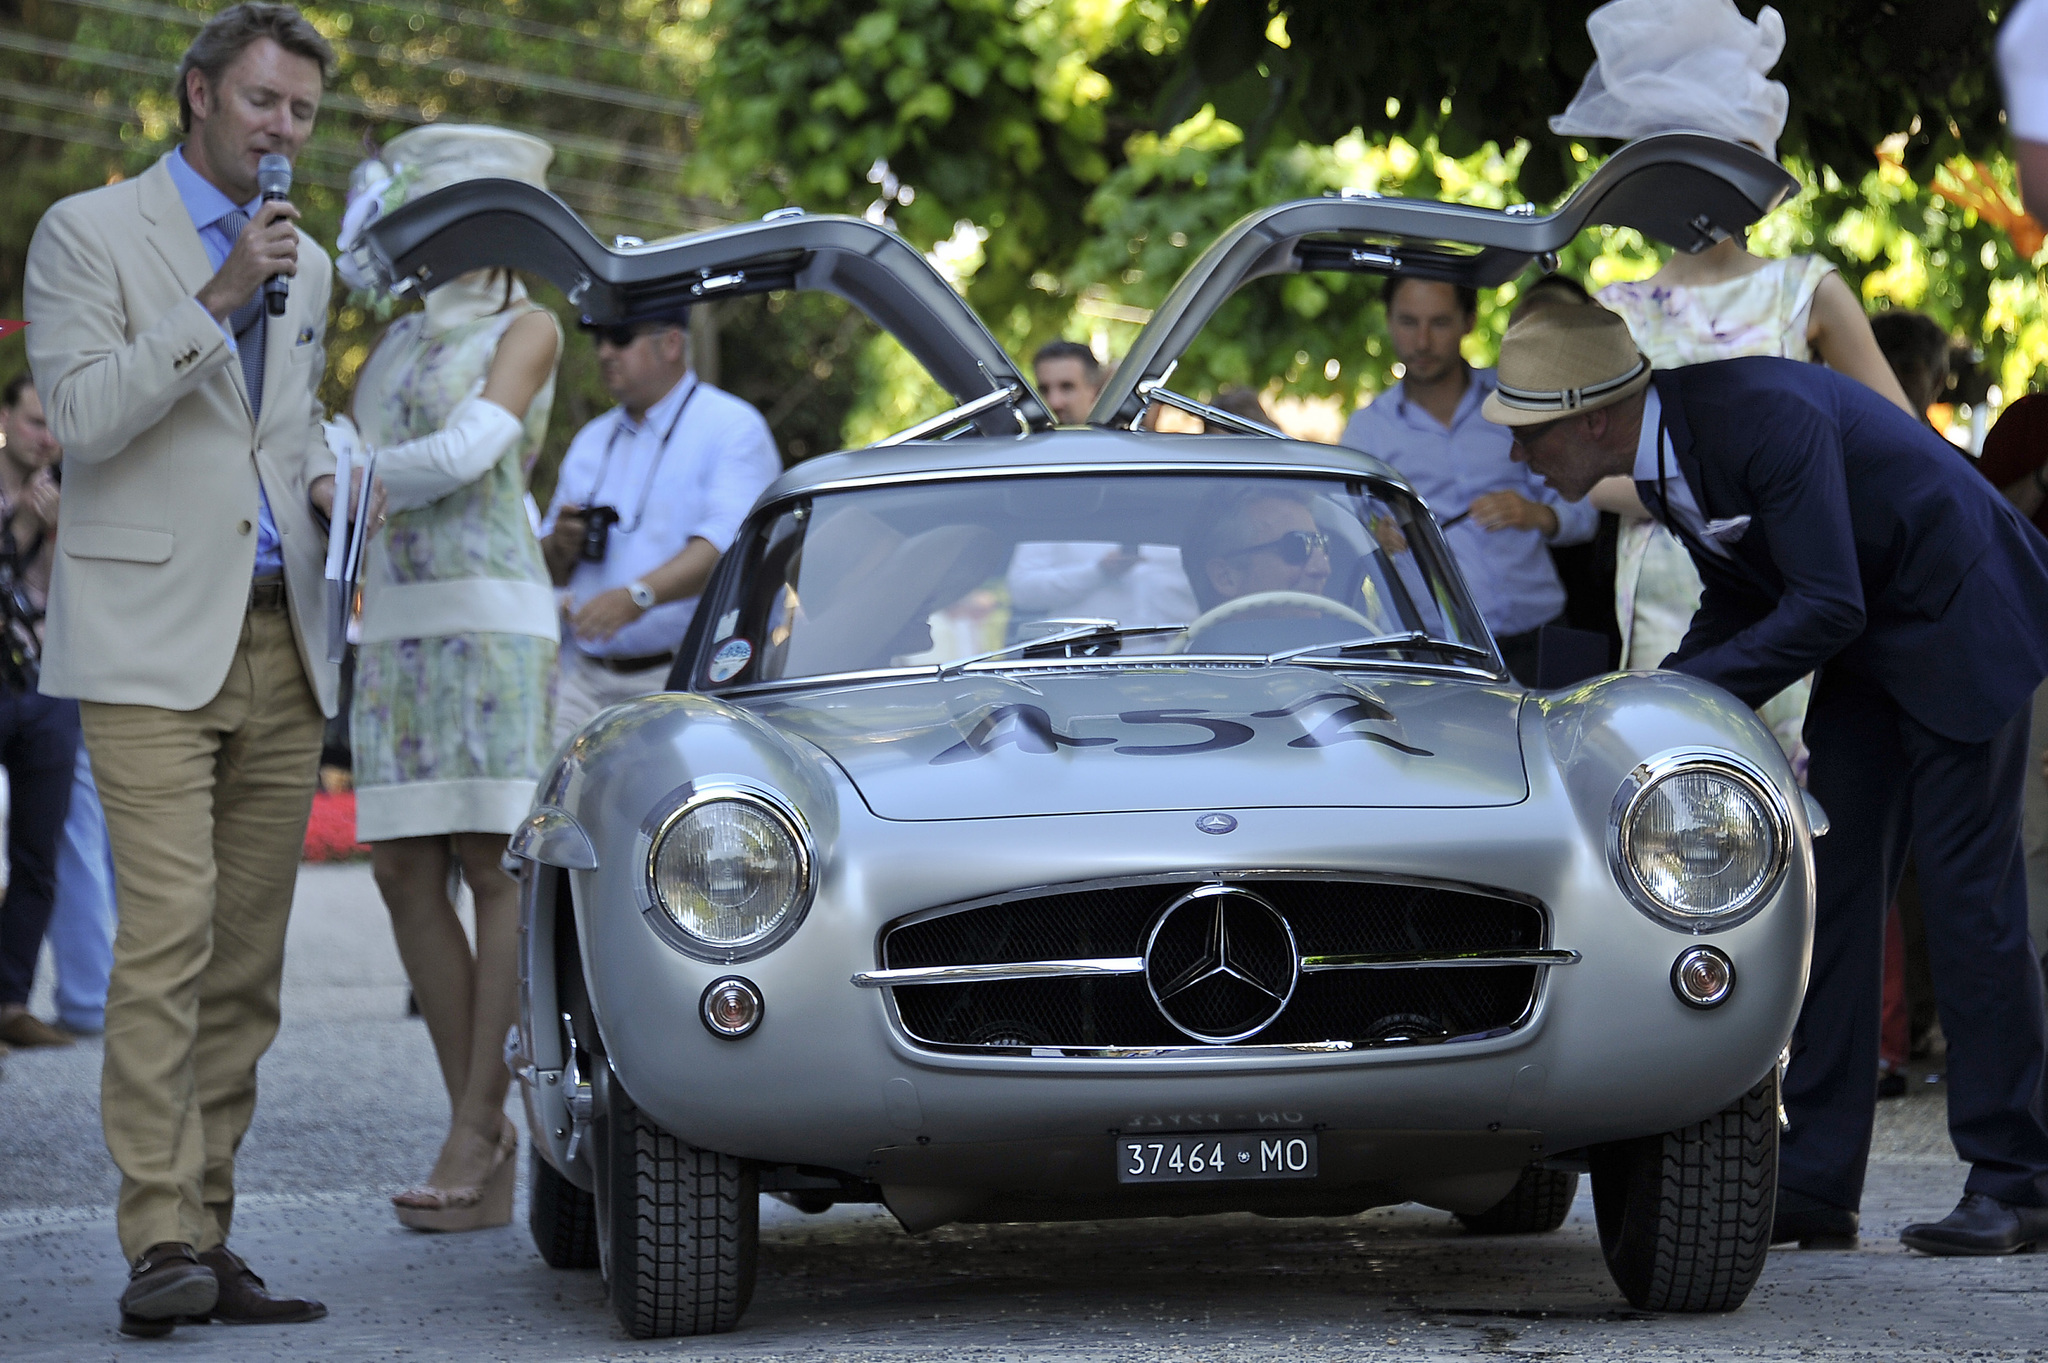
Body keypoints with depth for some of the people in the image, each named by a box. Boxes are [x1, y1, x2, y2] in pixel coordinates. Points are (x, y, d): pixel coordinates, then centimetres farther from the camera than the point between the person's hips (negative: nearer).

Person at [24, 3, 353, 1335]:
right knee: (169, 936, -16)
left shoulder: (306, 264, 19)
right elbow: (86, 414, -12)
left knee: (249, 960, 3)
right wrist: (220, 299, -18)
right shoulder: (87, 233, 0)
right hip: (154, 642, -6)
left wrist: (323, 476, 8)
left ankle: (211, 1236, 5)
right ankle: (161, 1243, -18)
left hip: (280, 641, 6)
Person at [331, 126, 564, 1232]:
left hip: (491, 619, -6)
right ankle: (482, 1129, 2)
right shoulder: (393, 343, 22)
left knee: (493, 866, -9)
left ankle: (477, 1138, -12)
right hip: (392, 629, 6)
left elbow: (470, 448, -10)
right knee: (404, 871, -2)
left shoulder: (526, 329, 4)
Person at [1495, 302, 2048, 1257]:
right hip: (1869, 649, 9)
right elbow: (1739, 599, 11)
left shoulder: (1766, 417, -30)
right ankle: (1816, 1184, 4)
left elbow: (1827, 606, -30)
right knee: (1830, 895, 3)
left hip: (1965, 624, -9)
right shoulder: (1660, 460, -2)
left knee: (1967, 893, -8)